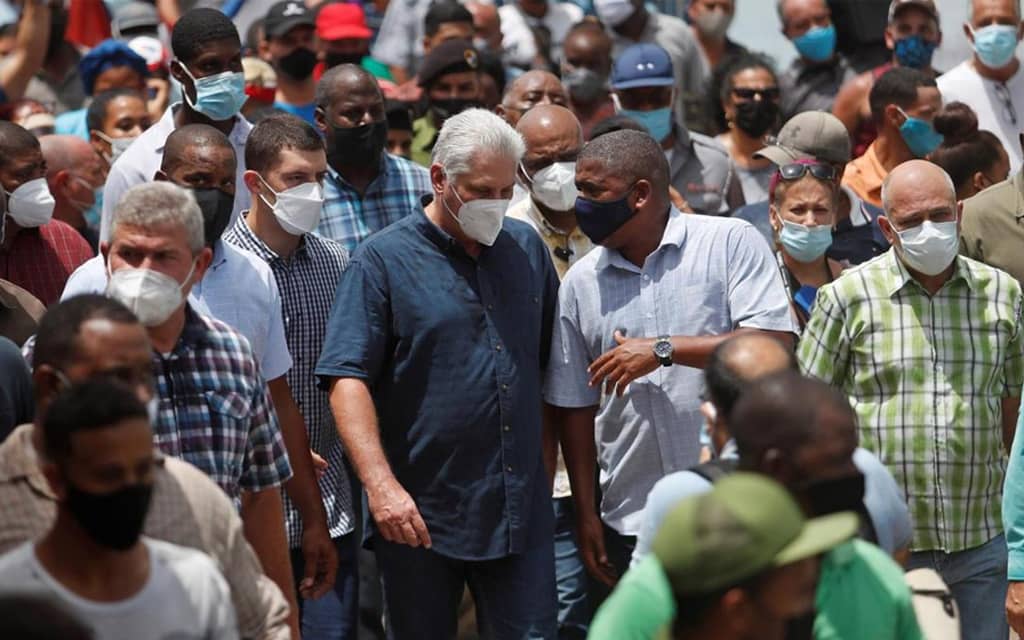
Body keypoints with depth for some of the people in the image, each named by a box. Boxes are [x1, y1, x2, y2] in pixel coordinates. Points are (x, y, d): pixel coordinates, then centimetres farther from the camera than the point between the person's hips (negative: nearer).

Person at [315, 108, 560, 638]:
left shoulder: (527, 248, 10)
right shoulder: (384, 259, -5)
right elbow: (347, 379, -12)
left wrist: (546, 468, 13)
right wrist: (381, 485, -23)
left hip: (521, 514, 3)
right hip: (419, 516, -3)